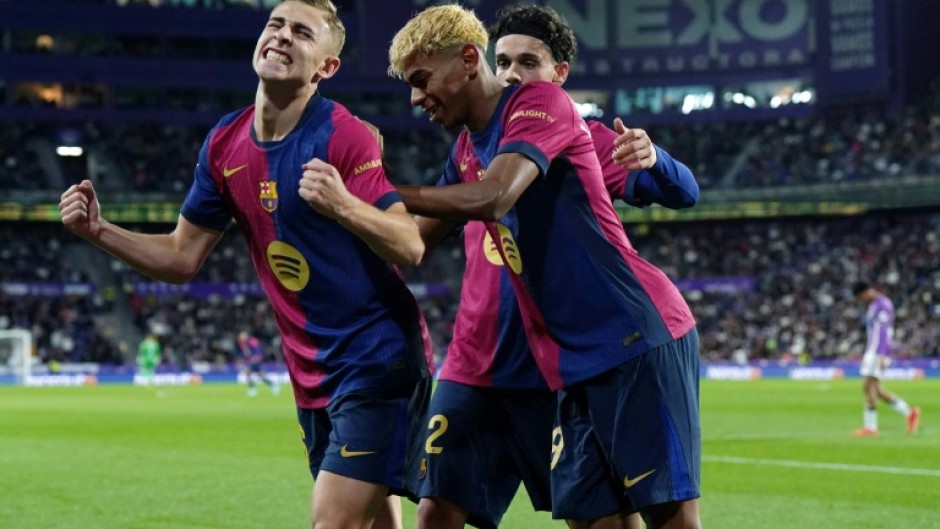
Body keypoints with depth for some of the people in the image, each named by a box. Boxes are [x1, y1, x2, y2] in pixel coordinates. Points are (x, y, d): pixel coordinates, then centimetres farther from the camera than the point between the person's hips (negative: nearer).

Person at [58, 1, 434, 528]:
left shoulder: (346, 136, -15)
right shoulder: (226, 145, 5)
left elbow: (411, 248, -21)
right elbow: (182, 257, 12)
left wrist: (344, 206, -38)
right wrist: (99, 231, -1)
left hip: (378, 361, -7)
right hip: (313, 375, 7)